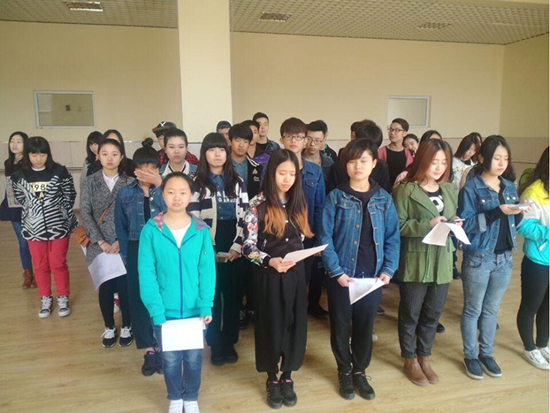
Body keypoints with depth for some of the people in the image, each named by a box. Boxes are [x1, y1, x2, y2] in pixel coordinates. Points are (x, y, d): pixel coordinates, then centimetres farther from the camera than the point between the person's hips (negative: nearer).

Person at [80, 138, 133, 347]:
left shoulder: (129, 182, 0)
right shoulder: (90, 182, 3)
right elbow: (85, 214, -2)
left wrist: (121, 241, -12)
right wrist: (101, 242, -11)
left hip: (124, 244, -1)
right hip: (100, 245, 1)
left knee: (124, 287, -5)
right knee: (106, 288, 0)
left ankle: (126, 327, 20)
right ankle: (109, 327, 25)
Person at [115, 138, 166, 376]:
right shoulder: (125, 194, 4)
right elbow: (121, 228, 8)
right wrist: (126, 256, 4)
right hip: (137, 251, 2)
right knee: (138, 300, 4)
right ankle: (149, 351, 20)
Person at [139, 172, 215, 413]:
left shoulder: (201, 231, -7)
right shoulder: (151, 230, -9)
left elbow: (207, 271, -7)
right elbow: (146, 274, -9)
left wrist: (205, 307, -15)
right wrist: (156, 311, -15)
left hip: (194, 311, 1)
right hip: (165, 311, 0)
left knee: (193, 358, 16)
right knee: (170, 359, 16)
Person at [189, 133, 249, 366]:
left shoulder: (237, 182, 7)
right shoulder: (197, 183, 1)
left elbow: (244, 217, 2)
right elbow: (193, 219, -5)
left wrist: (237, 246, -9)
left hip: (233, 250, 2)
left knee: (233, 296, 8)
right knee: (212, 298, 6)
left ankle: (230, 342, 24)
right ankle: (216, 345, 20)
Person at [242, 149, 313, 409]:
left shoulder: (298, 202, 6)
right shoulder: (258, 204, -9)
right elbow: (248, 246, -11)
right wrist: (270, 261, -25)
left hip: (295, 273, 4)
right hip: (269, 275, -4)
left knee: (295, 325, 9)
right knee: (271, 325, 8)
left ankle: (287, 378, 30)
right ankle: (272, 380, 28)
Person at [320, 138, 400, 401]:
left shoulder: (384, 199, 2)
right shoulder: (336, 197, -6)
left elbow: (393, 237, 3)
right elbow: (325, 238, -9)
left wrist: (388, 269, -7)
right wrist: (336, 271, -16)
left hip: (373, 276, 2)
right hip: (342, 275, -2)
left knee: (365, 326, 15)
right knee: (340, 326, 12)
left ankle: (360, 372, 36)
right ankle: (344, 372, 33)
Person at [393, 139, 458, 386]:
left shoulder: (449, 189, 10)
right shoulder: (406, 190, -9)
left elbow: (453, 219, 19)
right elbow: (398, 226, -15)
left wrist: (455, 225, -3)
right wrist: (427, 225, -24)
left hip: (442, 261, 6)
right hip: (415, 263, -5)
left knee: (433, 313, 16)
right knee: (410, 314, 9)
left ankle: (424, 357, 35)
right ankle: (410, 360, 29)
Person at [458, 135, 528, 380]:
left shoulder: (510, 187, 6)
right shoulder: (471, 189, -11)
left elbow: (514, 223, 12)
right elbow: (466, 225, -18)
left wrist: (518, 213, -8)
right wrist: (497, 212, -26)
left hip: (504, 258, 5)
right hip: (478, 258, -5)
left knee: (491, 310, 17)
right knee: (473, 310, 9)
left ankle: (486, 353, 34)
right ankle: (470, 356, 26)